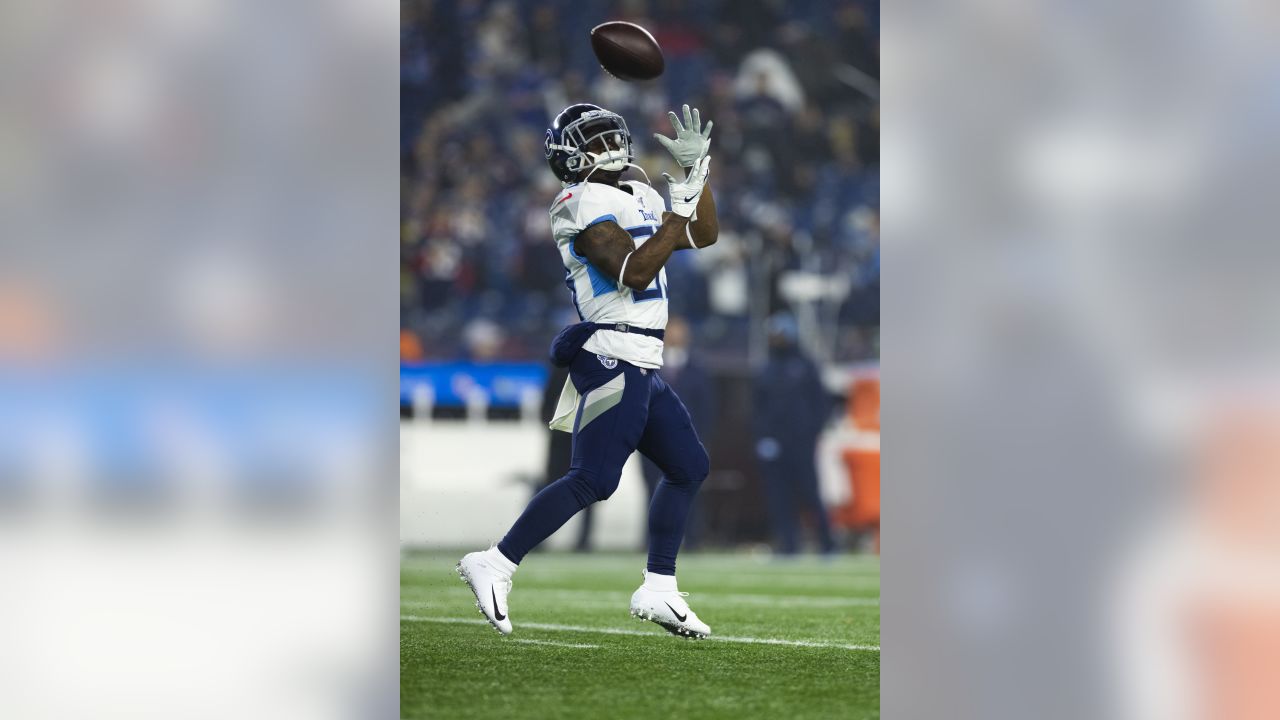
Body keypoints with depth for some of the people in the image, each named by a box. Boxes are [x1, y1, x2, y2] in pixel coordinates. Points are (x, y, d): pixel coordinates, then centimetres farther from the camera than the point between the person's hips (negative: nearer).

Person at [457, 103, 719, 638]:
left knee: (689, 467, 12)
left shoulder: (639, 197, 18)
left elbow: (704, 235, 24)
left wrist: (697, 165, 14)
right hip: (613, 359, -10)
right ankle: (495, 565, -12)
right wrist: (679, 211, -19)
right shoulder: (589, 206, -12)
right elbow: (633, 273, -22)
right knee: (592, 480, -15)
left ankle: (658, 591, 15)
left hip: (642, 370, 10)